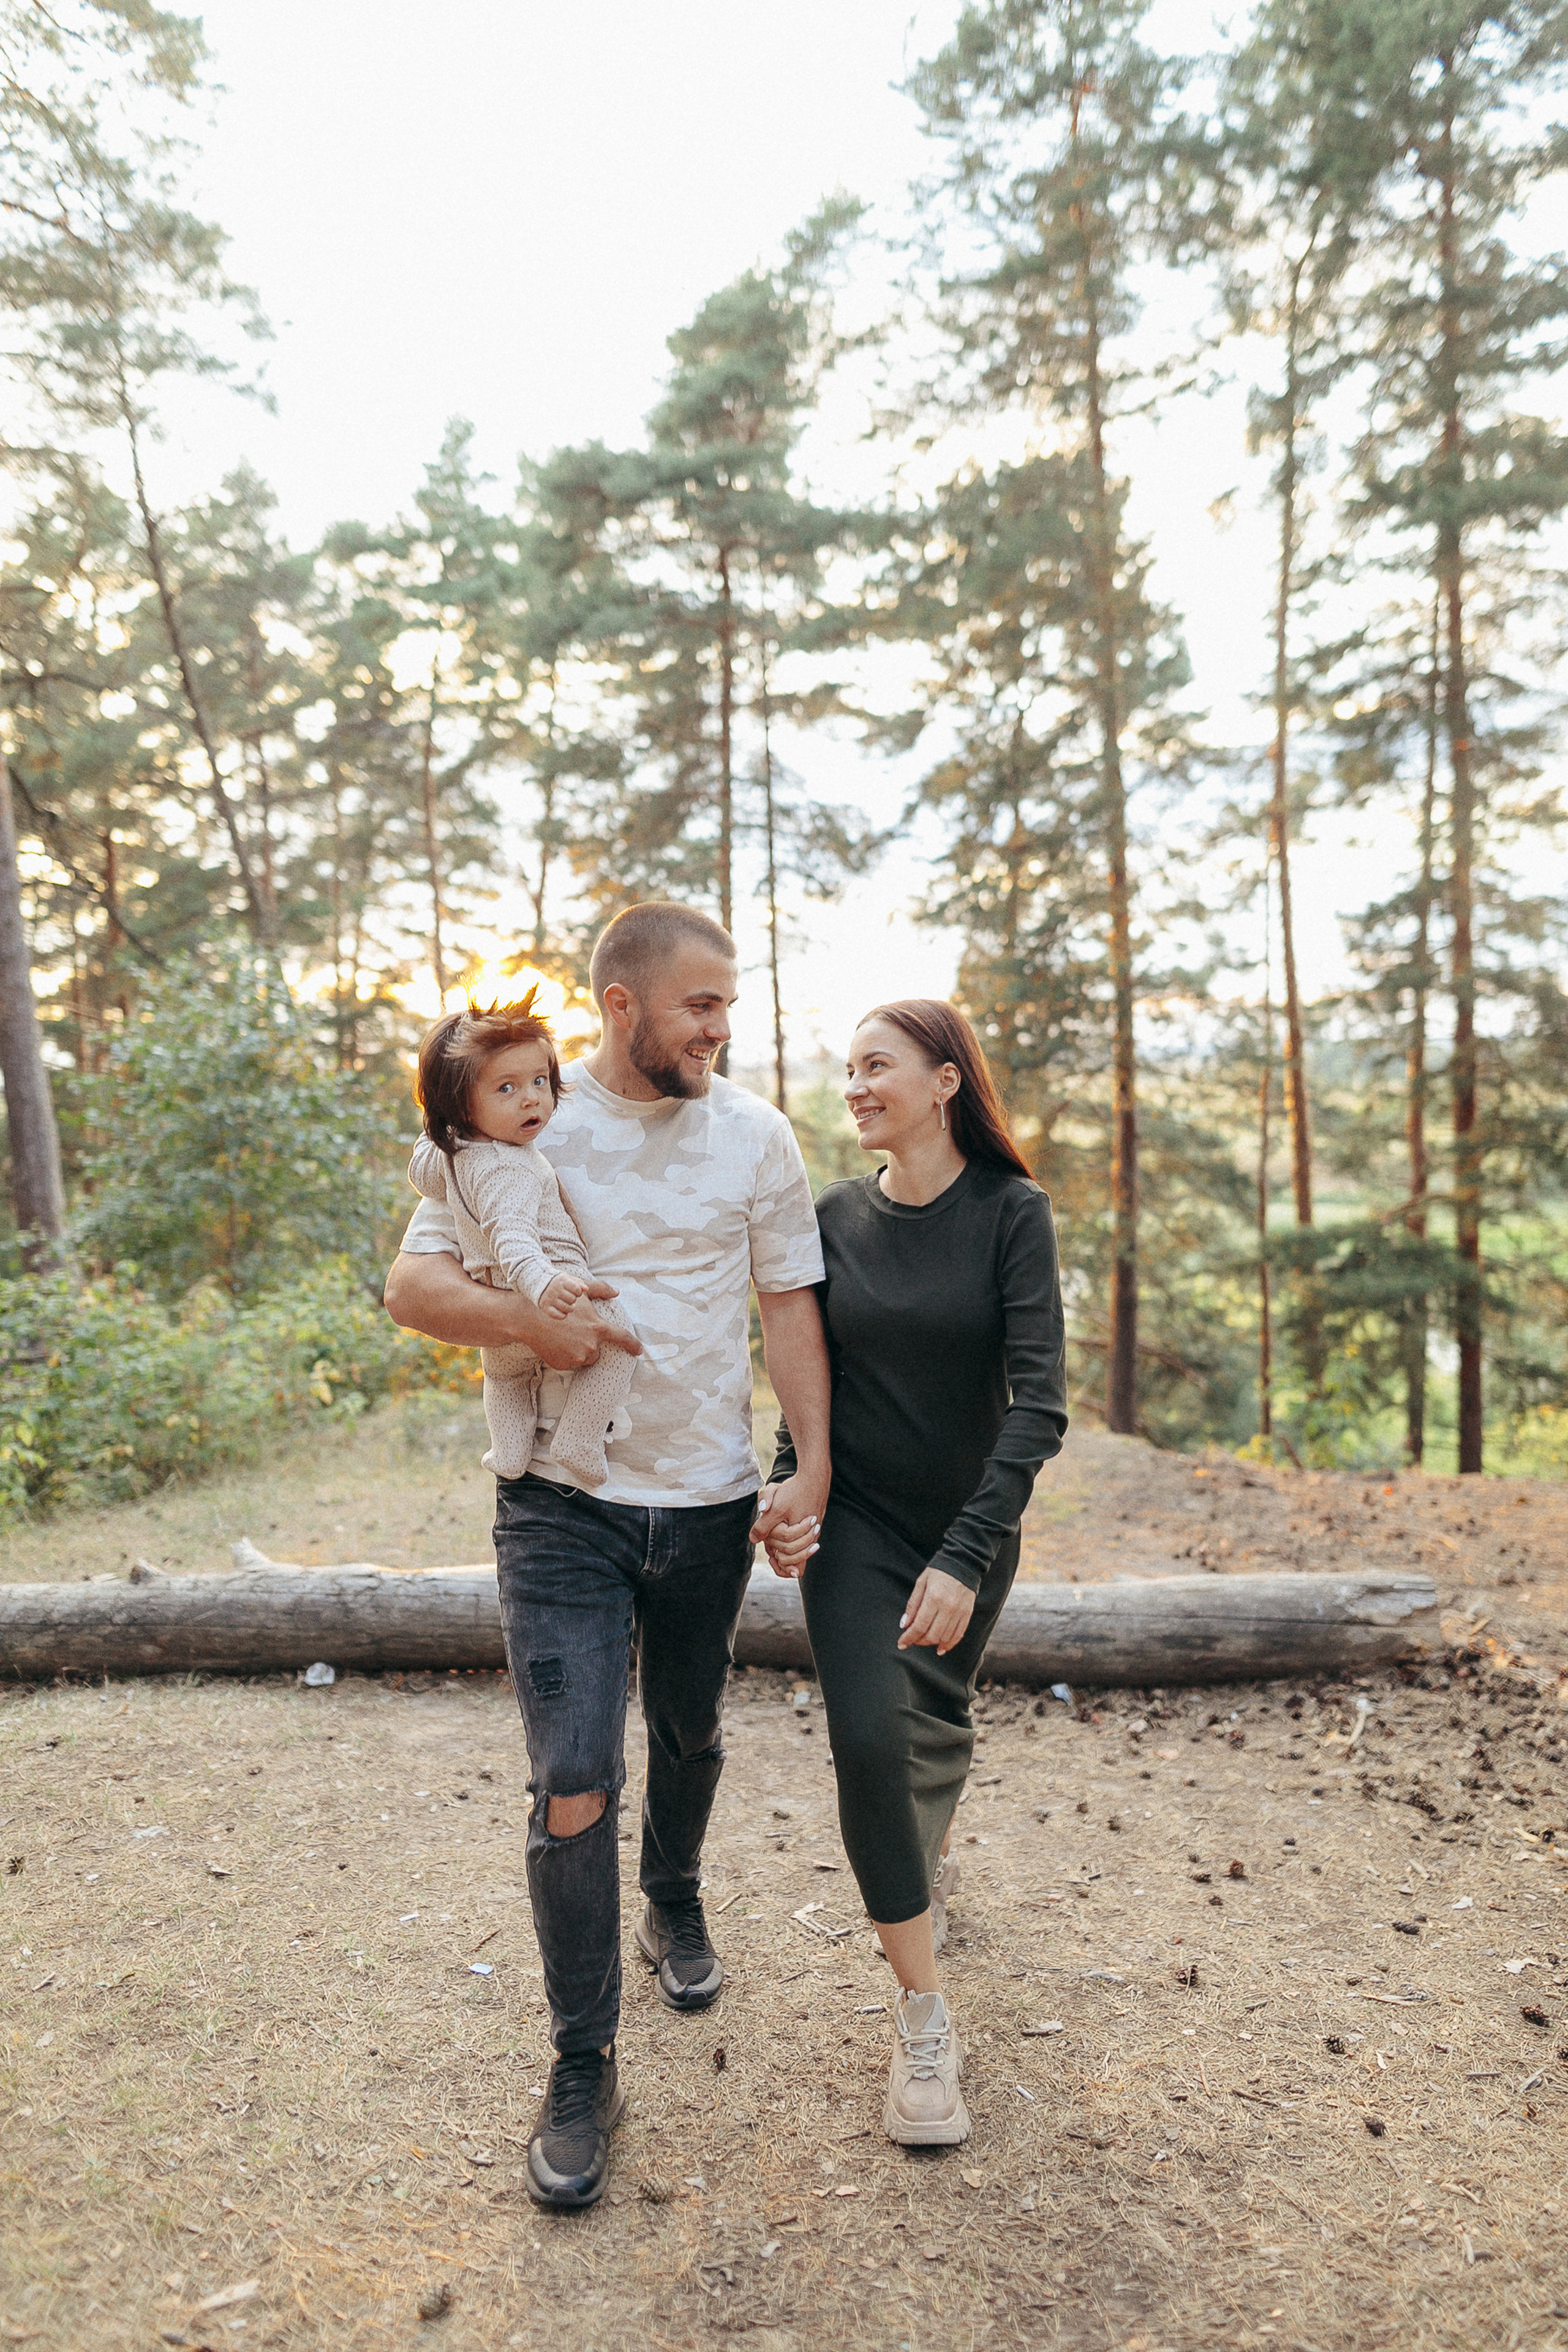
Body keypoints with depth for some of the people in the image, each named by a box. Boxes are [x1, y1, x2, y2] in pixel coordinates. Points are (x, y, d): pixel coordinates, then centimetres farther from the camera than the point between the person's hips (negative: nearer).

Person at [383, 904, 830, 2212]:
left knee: (690, 1737, 22)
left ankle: (675, 1904, 53)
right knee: (574, 1786, -6)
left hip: (710, 1504, 3)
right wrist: (526, 1320, -24)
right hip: (564, 1504, -2)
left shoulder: (756, 1135, -1)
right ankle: (584, 2070, 14)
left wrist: (814, 1465, -5)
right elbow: (415, 1283, -4)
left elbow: (792, 1304, 2)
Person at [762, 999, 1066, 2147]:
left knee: (937, 1725, 18)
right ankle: (925, 2019, 3)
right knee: (870, 1734, -13)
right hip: (854, 1522, 1)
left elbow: (1039, 1399, -20)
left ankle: (932, 1859, 53)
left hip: (970, 1525, -1)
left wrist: (966, 1553, -27)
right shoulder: (836, 1215, -4)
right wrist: (790, 1489, -7)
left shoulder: (1010, 1212, -14)